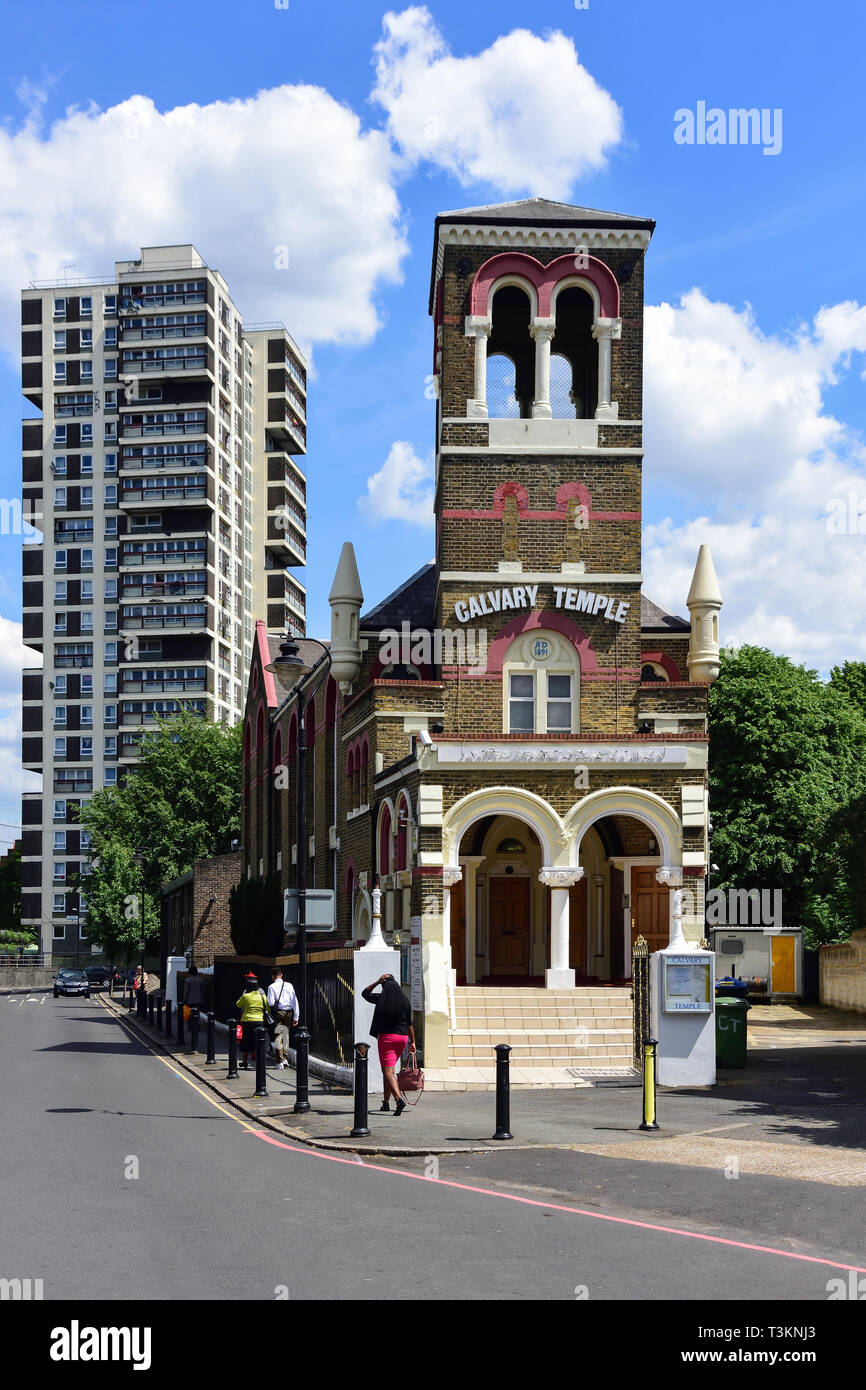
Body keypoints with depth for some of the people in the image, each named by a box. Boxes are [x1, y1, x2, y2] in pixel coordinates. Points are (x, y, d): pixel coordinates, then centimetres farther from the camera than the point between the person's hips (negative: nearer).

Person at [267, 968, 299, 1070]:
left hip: (278, 1013, -3)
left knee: (278, 1037, 0)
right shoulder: (289, 985, 5)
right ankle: (285, 1059, 17)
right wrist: (296, 1017, 9)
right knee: (286, 1035, 17)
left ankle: (280, 1062, -2)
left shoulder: (271, 987, -5)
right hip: (289, 1012, 3)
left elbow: (271, 1003, -12)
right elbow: (295, 1001, 5)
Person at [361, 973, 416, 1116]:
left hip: (386, 1037, -5)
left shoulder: (381, 999, -4)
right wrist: (412, 1042, 11)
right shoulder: (405, 1001, 4)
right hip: (402, 1036, 5)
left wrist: (378, 982, 8)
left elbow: (365, 993, 13)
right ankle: (386, 1102, 24)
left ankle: (399, 1099, -32)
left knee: (388, 1071, -10)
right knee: (389, 1069, 19)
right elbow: (409, 1024, 5)